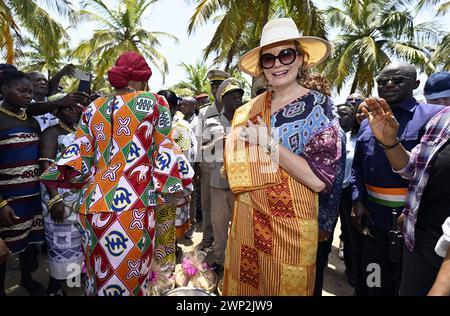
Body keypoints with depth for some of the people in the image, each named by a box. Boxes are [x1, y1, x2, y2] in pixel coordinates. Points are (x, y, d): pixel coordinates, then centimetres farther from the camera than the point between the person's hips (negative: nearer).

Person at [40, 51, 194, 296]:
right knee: (129, 274, 9)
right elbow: (163, 152, 0)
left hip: (94, 201, 5)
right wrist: (164, 193, 9)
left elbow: (79, 155, 9)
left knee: (99, 271, 20)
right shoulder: (154, 102, -1)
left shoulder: (93, 108, 10)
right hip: (133, 204, -4)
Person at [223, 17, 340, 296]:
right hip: (247, 220, 5)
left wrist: (269, 142, -20)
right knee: (243, 286, 21)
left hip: (289, 225, -5)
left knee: (284, 288, 15)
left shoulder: (319, 106, -10)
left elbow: (319, 180, -20)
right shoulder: (252, 108, 4)